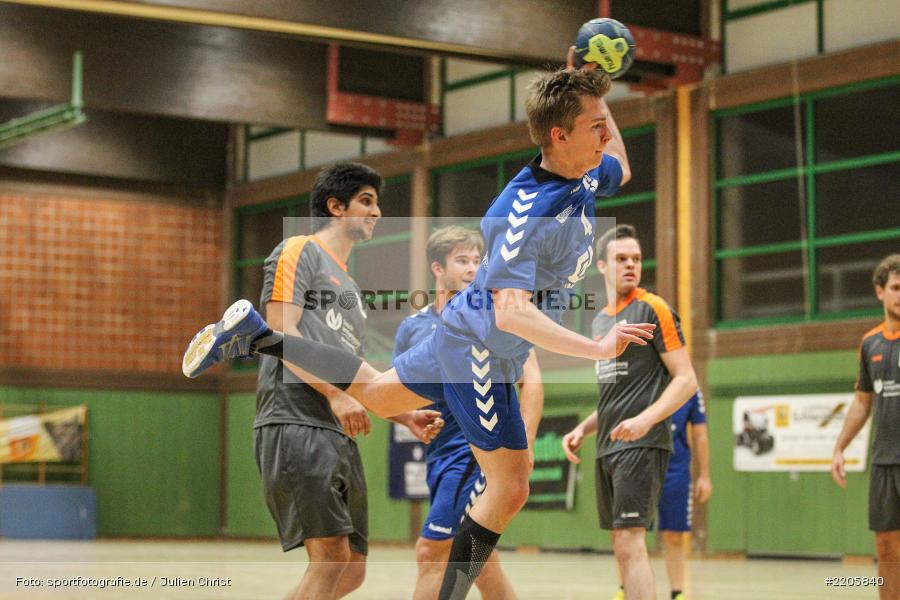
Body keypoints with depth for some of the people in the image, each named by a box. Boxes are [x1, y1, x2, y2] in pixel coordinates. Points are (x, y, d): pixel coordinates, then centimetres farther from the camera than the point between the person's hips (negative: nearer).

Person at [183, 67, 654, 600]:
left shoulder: (585, 174, -6)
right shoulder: (528, 212, -33)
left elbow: (622, 170, 21)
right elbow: (510, 311, -41)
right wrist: (597, 349, -49)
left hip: (463, 334, 9)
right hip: (480, 350, -9)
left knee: (379, 394, 28)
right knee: (510, 490, -3)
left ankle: (254, 335, 27)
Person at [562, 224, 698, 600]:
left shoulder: (652, 309, -6)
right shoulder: (601, 320, 18)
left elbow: (686, 380, -11)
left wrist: (646, 419, -24)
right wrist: (583, 429, 13)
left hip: (641, 444, -8)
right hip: (607, 447, 8)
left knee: (630, 542, -16)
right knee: (622, 548, 8)